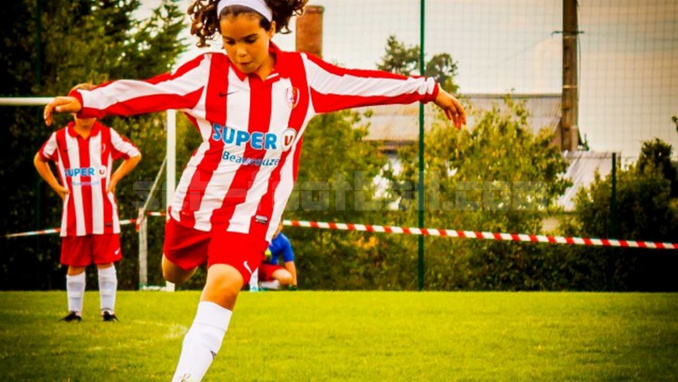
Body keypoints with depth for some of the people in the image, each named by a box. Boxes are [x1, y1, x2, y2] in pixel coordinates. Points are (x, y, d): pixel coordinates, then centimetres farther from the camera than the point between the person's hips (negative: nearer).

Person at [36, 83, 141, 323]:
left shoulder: (108, 135, 2)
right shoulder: (60, 138, 3)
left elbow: (134, 155, 13)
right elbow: (39, 160, 18)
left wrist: (114, 179, 4)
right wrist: (56, 186, 8)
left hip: (104, 212, -1)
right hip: (74, 214, 1)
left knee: (106, 261, 0)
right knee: (75, 264, 3)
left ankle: (108, 309, 7)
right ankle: (74, 310, 12)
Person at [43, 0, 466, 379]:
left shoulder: (303, 74, -6)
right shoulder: (208, 72, -11)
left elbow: (364, 83, 2)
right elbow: (147, 91, -21)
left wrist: (430, 90, 7)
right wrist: (85, 100, -34)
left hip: (253, 209, -2)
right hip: (197, 197, 2)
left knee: (223, 287, -22)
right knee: (174, 273, 22)